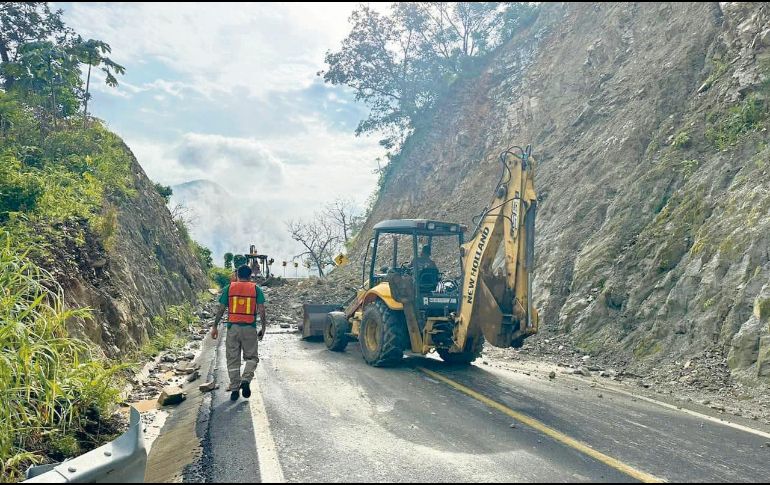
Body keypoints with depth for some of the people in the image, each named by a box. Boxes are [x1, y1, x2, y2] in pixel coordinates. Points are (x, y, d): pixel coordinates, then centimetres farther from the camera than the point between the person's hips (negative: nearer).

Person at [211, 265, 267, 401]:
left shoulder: (229, 288, 4)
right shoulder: (256, 289, 2)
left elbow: (221, 309, 2)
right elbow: (261, 310, -3)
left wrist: (215, 326, 10)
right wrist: (263, 328, 4)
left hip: (233, 327, 1)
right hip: (250, 328, -1)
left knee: (233, 359, 9)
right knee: (251, 357, 10)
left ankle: (234, 389, 9)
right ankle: (246, 380, -13)